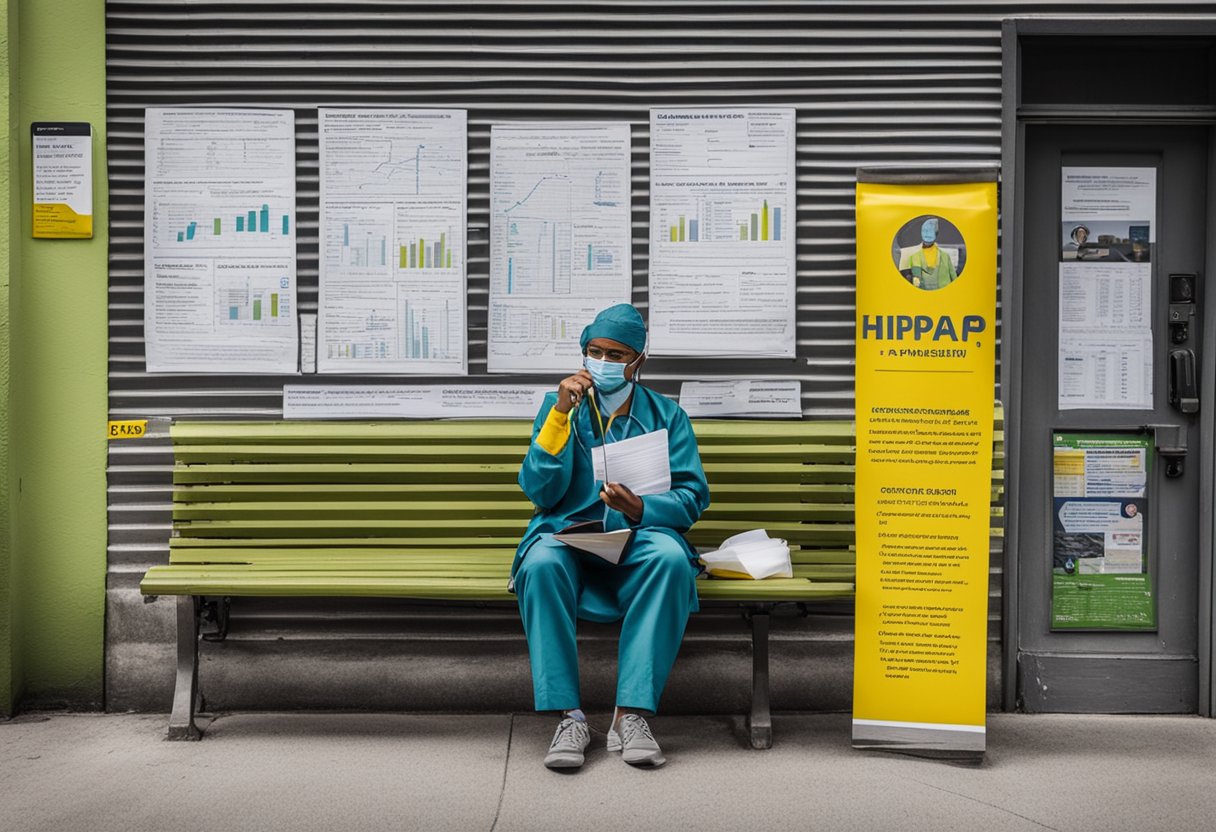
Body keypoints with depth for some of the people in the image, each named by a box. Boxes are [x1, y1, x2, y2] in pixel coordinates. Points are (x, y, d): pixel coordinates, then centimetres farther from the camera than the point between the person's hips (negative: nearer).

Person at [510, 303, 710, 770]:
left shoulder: (667, 416, 11)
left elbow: (693, 496, 3)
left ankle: (632, 714, -32)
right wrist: (561, 414, -10)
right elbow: (539, 491, -1)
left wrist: (641, 509, -18)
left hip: (639, 537, 0)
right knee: (541, 563, -35)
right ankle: (569, 716, -30)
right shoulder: (560, 406, 12)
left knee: (671, 557, -35)